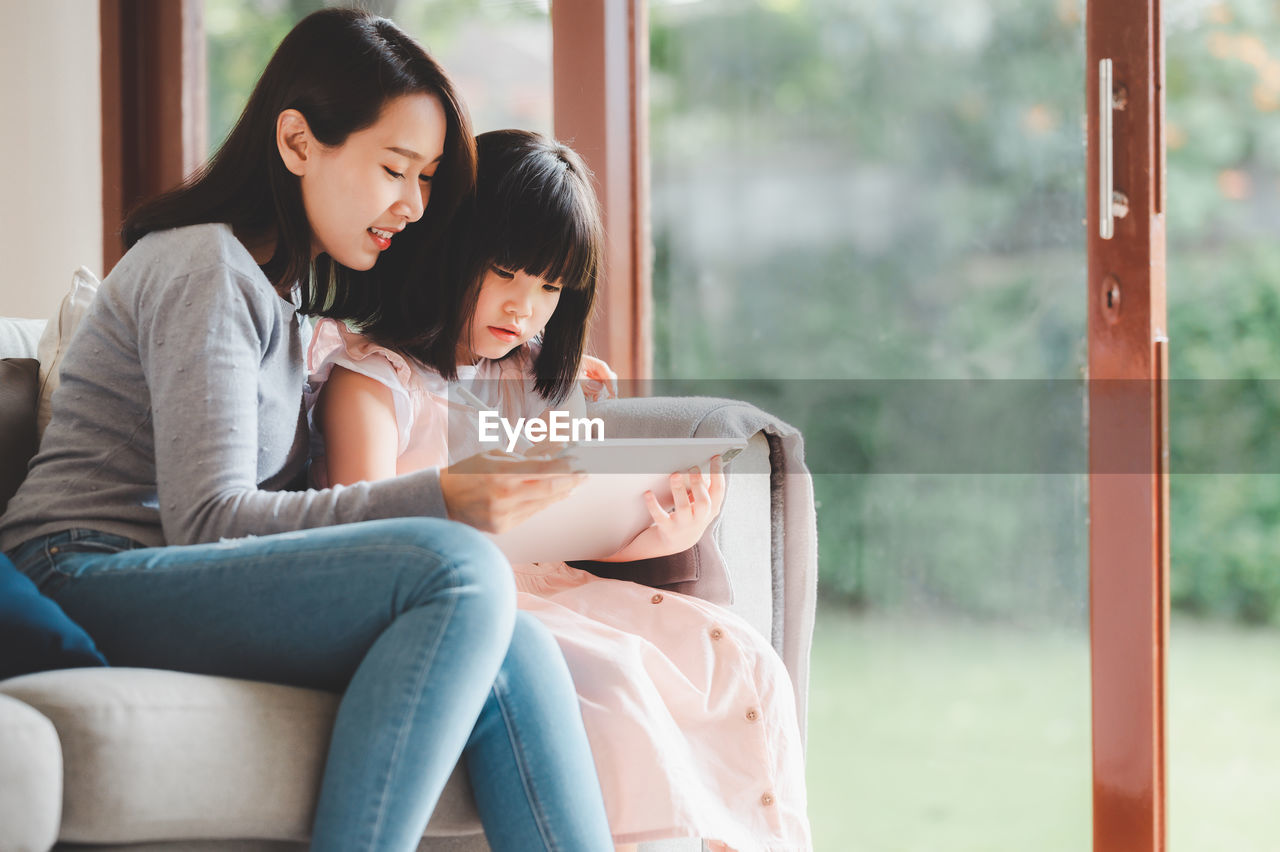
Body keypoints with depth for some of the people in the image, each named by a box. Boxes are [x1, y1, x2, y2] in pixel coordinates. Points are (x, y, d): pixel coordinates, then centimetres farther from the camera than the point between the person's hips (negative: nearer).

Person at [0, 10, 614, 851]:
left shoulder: (300, 290, 24)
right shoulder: (204, 269, -6)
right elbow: (207, 519, -14)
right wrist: (438, 500, -21)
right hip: (90, 585, -8)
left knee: (517, 655, -18)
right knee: (464, 572, -29)